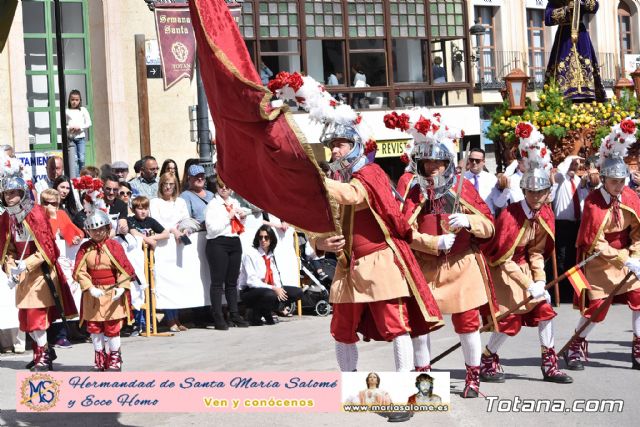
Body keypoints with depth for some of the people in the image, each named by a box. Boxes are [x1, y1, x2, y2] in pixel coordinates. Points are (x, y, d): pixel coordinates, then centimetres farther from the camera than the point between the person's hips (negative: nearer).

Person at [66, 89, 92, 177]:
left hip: (81, 137, 1)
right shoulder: (66, 111, 5)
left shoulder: (83, 110, 7)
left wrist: (80, 127, -11)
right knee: (73, 159, -7)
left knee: (81, 158, -1)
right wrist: (69, 128, -14)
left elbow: (89, 123, 4)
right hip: (70, 138, -1)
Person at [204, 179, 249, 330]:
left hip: (235, 242, 7)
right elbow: (212, 228, -15)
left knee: (232, 281, 12)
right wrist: (228, 217, -12)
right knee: (217, 282, -6)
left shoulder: (235, 203, 16)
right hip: (218, 244, -7)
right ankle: (218, 319, -5)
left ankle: (234, 315, 18)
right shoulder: (212, 205, -5)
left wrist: (242, 218, 8)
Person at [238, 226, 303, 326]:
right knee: (270, 295, -39)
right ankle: (255, 316, -9)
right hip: (250, 292, -7)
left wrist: (279, 289, -12)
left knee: (297, 292, -8)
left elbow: (276, 279, 12)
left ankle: (267, 313, 1)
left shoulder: (272, 256, 12)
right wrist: (273, 288, -23)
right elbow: (251, 281, -17)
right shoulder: (250, 254, -9)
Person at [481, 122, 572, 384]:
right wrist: (529, 286, -23)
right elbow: (503, 260, -23)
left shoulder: (545, 215, -5)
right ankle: (488, 361, 12)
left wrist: (540, 281, -10)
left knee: (544, 309, -1)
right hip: (501, 271, -7)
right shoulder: (510, 216, -26)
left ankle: (549, 365, 7)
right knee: (510, 318, -9)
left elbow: (537, 252, 3)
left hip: (523, 267, 7)